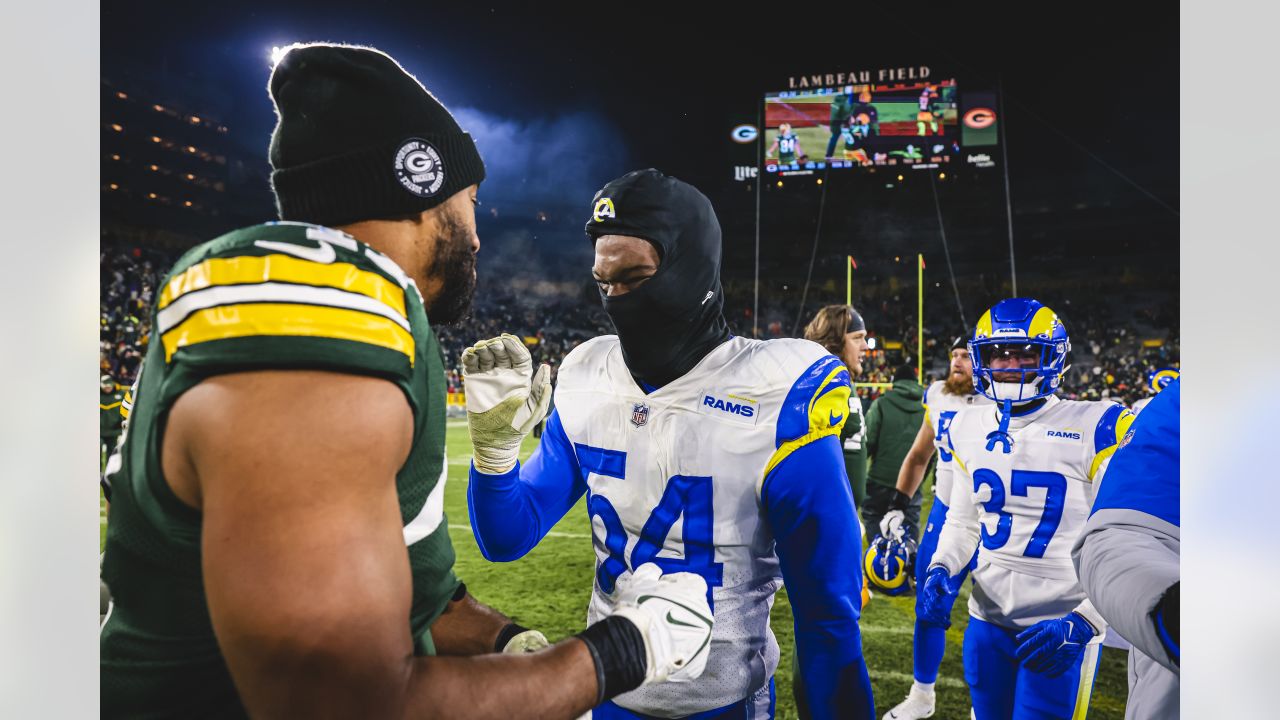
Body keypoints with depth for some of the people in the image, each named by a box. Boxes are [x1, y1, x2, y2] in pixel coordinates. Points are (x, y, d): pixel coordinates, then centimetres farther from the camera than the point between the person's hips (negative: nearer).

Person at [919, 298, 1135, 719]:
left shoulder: (1094, 429, -13)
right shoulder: (969, 430, 3)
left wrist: (1083, 622, -18)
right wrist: (940, 570, -2)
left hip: (1059, 629, -5)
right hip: (987, 619, 5)